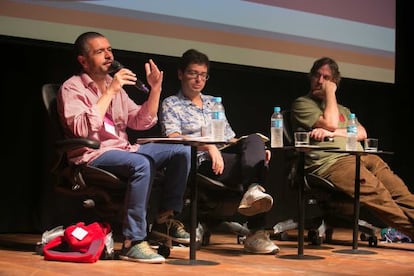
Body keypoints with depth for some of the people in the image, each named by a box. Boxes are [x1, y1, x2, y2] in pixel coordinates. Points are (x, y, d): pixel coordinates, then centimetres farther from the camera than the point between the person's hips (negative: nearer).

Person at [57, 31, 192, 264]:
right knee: (141, 164, -36)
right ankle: (133, 241, -33)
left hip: (123, 150, 8)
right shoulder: (72, 88, -4)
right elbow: (82, 130, -22)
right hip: (93, 155, -7)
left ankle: (166, 218, -2)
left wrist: (155, 90, 3)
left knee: (182, 151, -5)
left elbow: (141, 122, 15)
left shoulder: (114, 86, 17)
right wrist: (109, 92, -21)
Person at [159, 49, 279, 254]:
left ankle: (253, 192, -52)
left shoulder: (213, 102, 30)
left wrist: (256, 150, 6)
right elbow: (174, 139, -7)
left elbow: (230, 138, 27)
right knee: (251, 163, -31)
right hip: (199, 164, -5)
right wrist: (208, 146, -25)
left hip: (226, 156, 5)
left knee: (254, 140, -27)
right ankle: (256, 232, -41)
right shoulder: (171, 104, 11)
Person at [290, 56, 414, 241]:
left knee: (399, 191, -21)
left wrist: (333, 133, -1)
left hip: (363, 157, 6)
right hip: (330, 162, -6)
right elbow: (330, 123, -1)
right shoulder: (302, 104, 16)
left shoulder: (343, 110, 35)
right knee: (375, 191, -32)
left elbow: (362, 133, 15)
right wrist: (330, 93, 10)